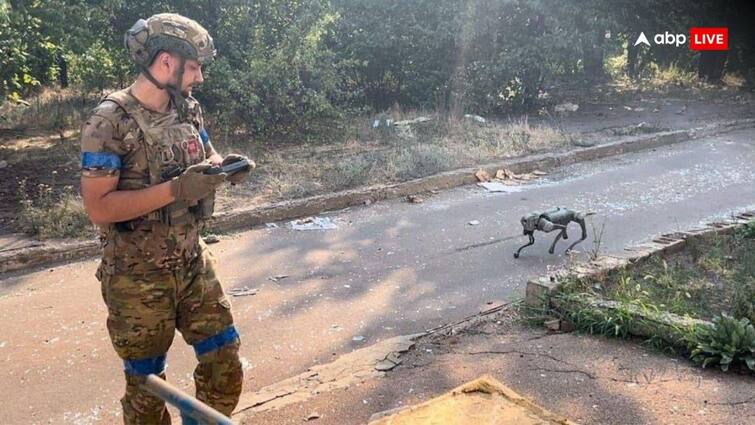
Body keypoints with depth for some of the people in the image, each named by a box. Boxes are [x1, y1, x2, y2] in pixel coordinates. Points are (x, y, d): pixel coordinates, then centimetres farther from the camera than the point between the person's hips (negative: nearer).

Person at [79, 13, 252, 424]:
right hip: (137, 278, -6)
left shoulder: (189, 110, 2)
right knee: (146, 381, 12)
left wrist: (225, 166, -8)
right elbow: (98, 207, -21)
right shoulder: (110, 122, -18)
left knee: (224, 360, 12)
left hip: (193, 264, 6)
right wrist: (175, 190, -28)